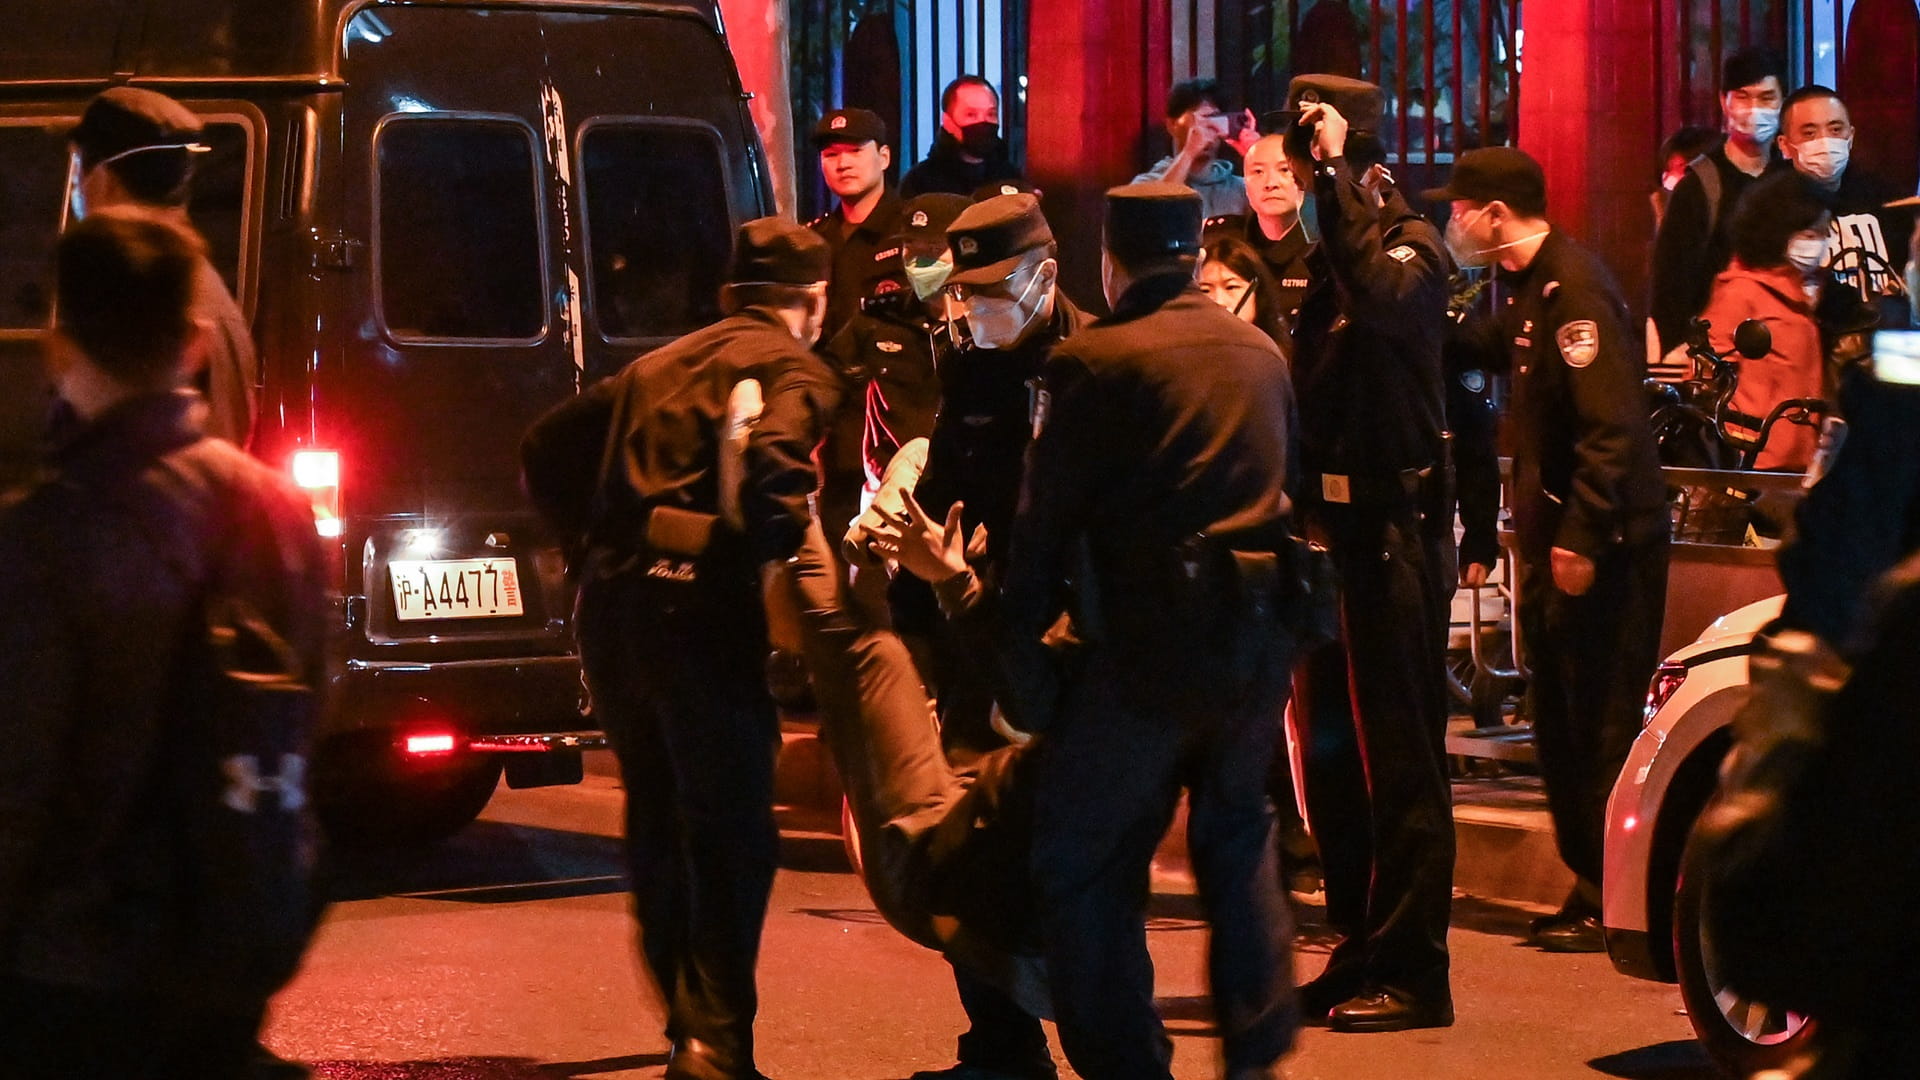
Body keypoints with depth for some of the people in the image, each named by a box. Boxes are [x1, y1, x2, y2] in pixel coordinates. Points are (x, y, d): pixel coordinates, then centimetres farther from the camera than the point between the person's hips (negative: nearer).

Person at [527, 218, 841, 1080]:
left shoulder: (657, 366, 24)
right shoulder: (796, 371, 2)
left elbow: (546, 443, 26)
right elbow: (771, 460, -18)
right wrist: (778, 556, -5)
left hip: (610, 602, 7)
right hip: (700, 608, -7)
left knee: (657, 819, 20)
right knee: (730, 831, -5)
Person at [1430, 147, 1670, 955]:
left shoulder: (1574, 290, -17)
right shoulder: (1528, 289, 13)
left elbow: (1611, 428, -23)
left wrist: (1580, 538, -25)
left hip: (1603, 544, -10)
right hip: (1559, 535, 10)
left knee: (1602, 725, -6)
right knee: (1560, 721, 13)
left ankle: (1613, 903, -2)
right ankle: (1590, 888, 20)